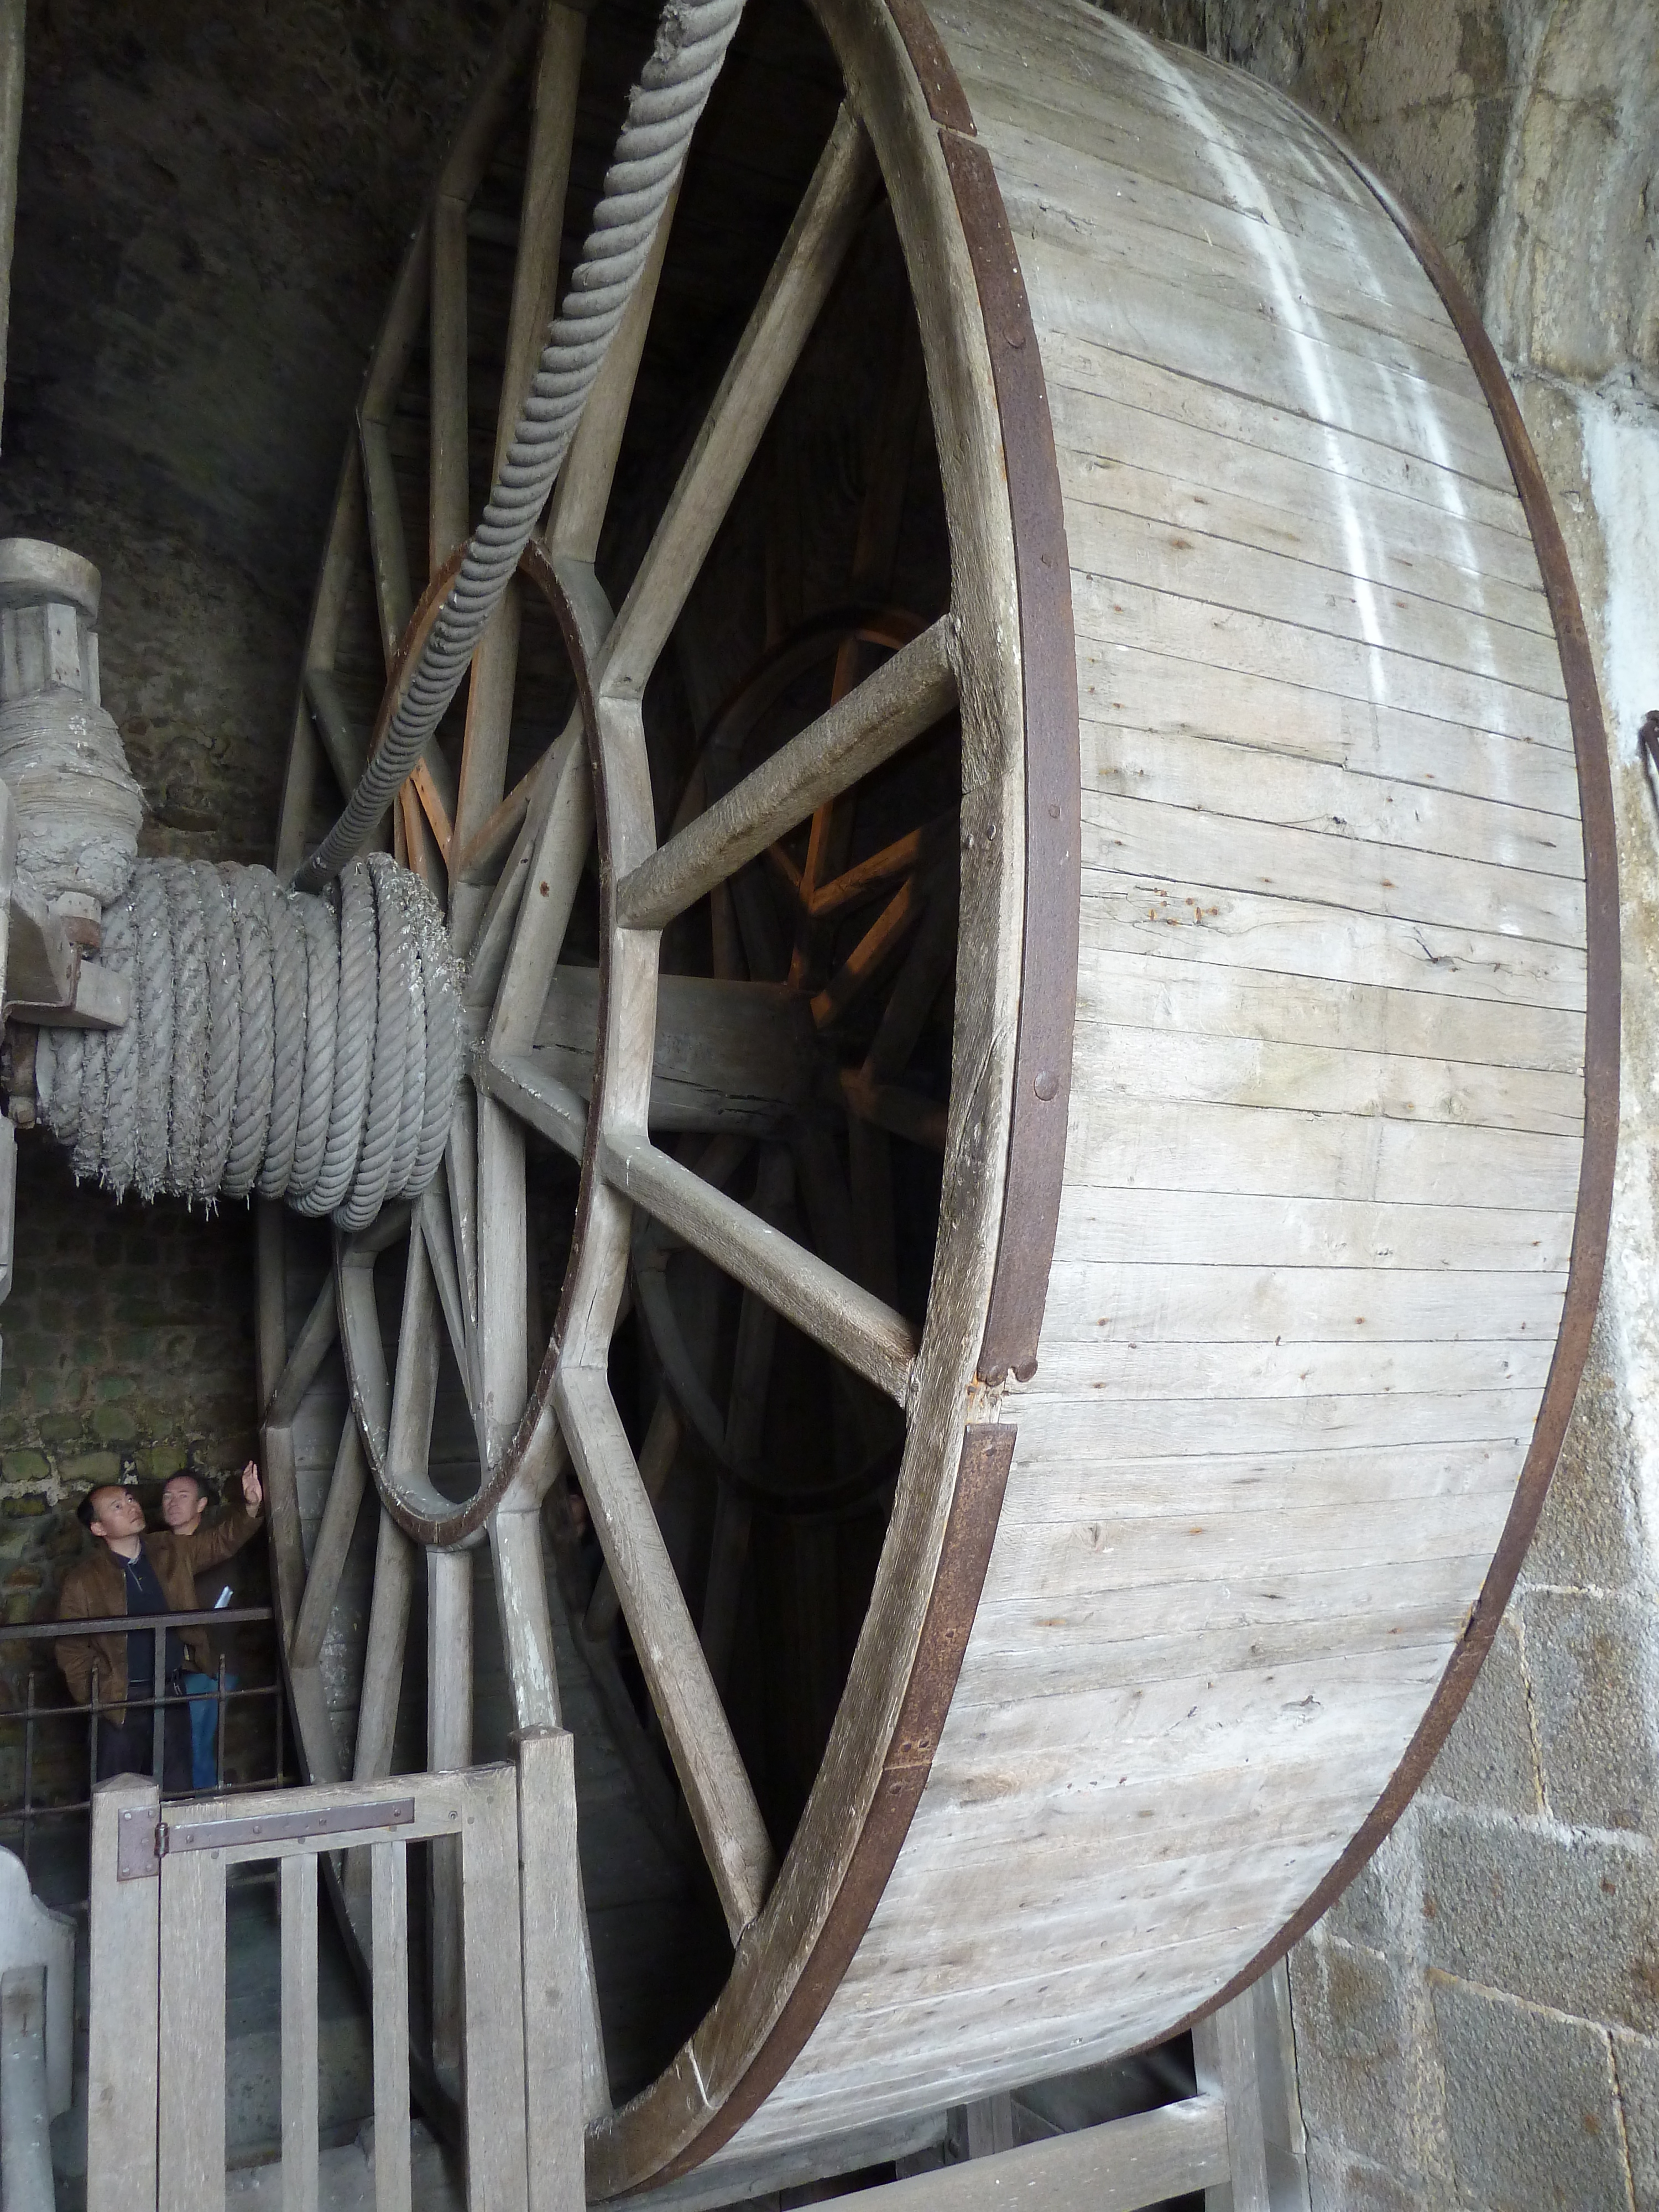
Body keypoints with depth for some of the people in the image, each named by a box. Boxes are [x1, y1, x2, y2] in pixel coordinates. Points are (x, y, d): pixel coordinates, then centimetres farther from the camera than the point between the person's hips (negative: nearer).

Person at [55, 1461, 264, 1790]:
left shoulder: (170, 1552, 3)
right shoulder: (82, 1581, -10)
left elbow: (222, 1541, 9)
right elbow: (72, 1652, -6)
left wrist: (251, 1507, -9)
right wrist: (94, 1705, -8)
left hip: (173, 1693, 4)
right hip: (120, 1703, -4)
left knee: (176, 1791, 13)